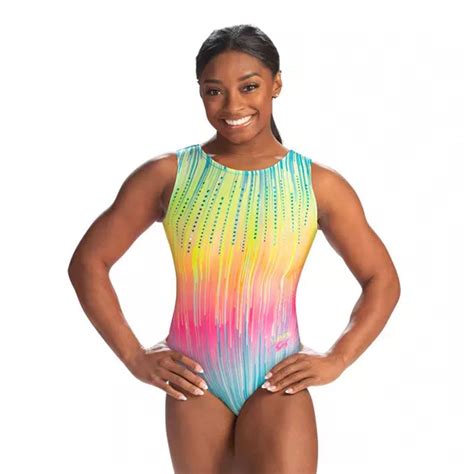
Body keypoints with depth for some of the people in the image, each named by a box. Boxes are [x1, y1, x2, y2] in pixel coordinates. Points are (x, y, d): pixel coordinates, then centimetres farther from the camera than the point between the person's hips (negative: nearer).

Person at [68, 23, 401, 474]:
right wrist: (134, 356, 0)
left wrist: (336, 360, 0)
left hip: (277, 385, -1)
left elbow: (382, 280, 10)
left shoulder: (319, 185, 2)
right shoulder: (167, 176, 1)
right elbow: (88, 262, 5)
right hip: (195, 384, 1)